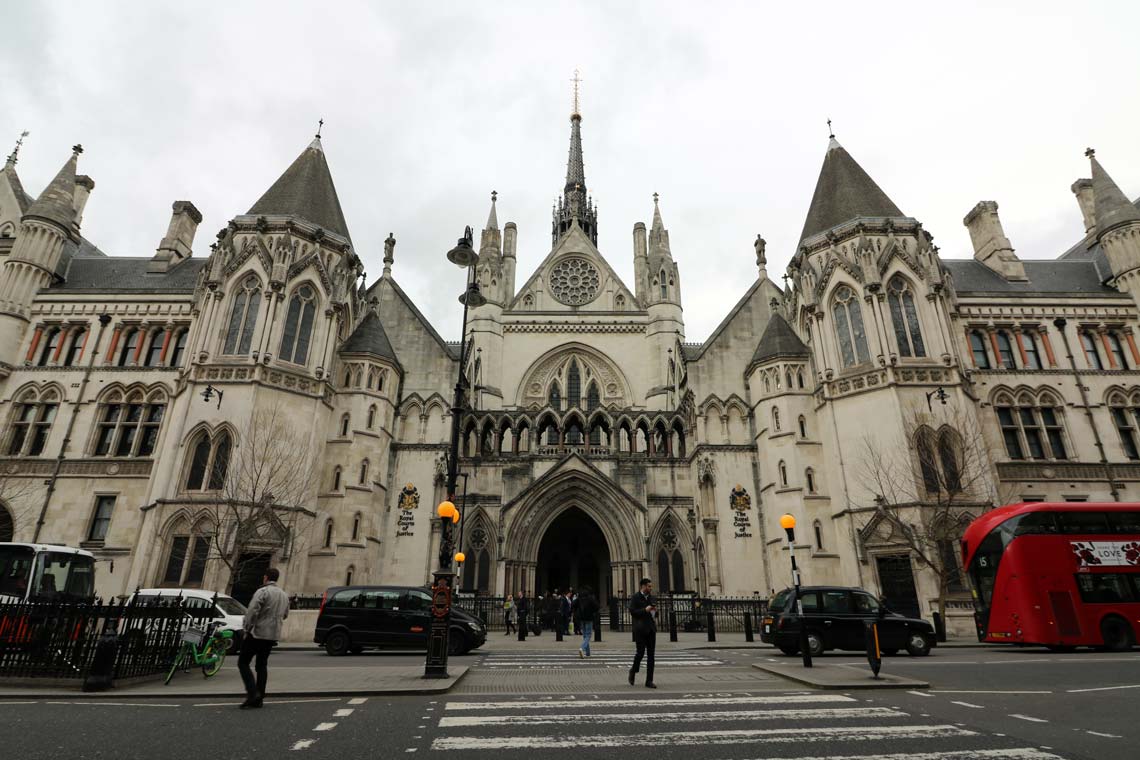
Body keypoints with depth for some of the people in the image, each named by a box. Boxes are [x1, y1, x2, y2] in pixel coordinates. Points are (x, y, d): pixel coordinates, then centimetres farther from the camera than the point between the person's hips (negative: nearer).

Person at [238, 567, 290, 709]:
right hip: (273, 635, 7)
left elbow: (252, 612, -20)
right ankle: (258, 698, 15)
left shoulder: (262, 592, -12)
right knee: (262, 665, 15)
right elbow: (285, 615, 21)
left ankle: (252, 692, -9)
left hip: (257, 633, -7)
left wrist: (247, 630, -12)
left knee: (243, 662, 4)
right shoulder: (284, 595, 13)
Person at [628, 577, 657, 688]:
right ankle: (634, 671, 24)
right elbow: (632, 612, -13)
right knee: (641, 652, -5)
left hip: (651, 629, 6)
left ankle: (649, 681, 8)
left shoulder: (651, 597, 13)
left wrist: (654, 610, 4)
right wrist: (645, 610, -18)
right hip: (640, 629, -5)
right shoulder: (635, 598, -5)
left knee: (651, 655, 3)